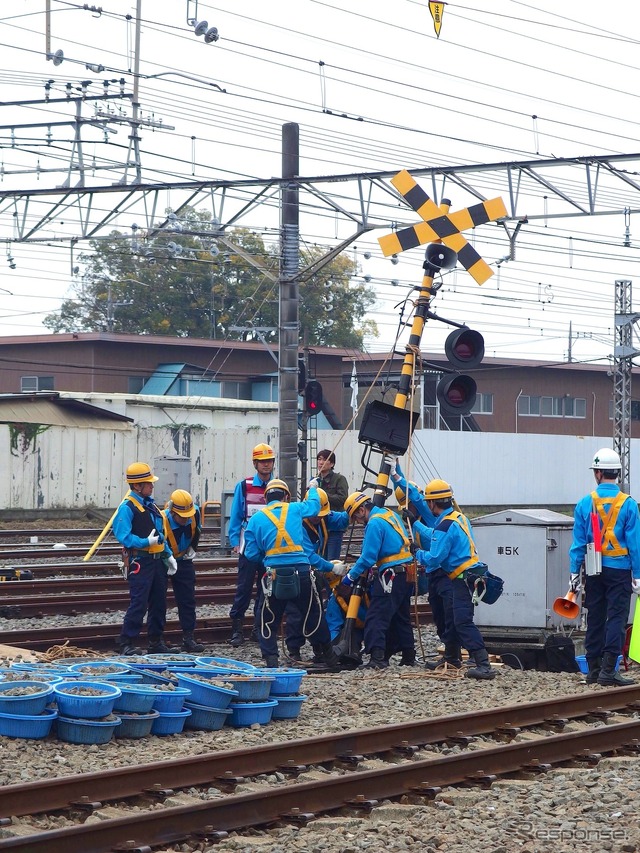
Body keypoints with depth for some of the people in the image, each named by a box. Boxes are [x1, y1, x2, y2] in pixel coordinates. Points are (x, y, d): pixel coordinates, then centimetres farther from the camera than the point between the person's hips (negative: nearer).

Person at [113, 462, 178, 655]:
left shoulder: (150, 505, 15)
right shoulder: (127, 507, -12)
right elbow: (123, 536, -21)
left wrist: (168, 555, 14)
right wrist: (146, 542, -25)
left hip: (157, 560, 9)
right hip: (139, 562, -9)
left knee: (159, 602, 12)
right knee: (138, 603, -11)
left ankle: (156, 642, 20)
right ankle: (127, 643, -6)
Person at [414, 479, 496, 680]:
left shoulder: (445, 526, -18)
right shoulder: (459, 517, 13)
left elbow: (434, 558, -18)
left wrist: (418, 554, 1)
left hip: (463, 578, -10)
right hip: (469, 575, 10)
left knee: (463, 622, -15)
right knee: (453, 619, 20)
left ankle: (484, 666, -23)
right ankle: (451, 659, 30)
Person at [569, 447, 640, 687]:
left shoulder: (585, 504, -1)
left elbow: (578, 542, 1)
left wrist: (574, 572, 6)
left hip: (594, 571, 3)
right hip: (619, 569, -3)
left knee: (595, 619, 11)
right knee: (616, 618, -1)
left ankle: (593, 669, 15)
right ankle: (608, 669, -8)